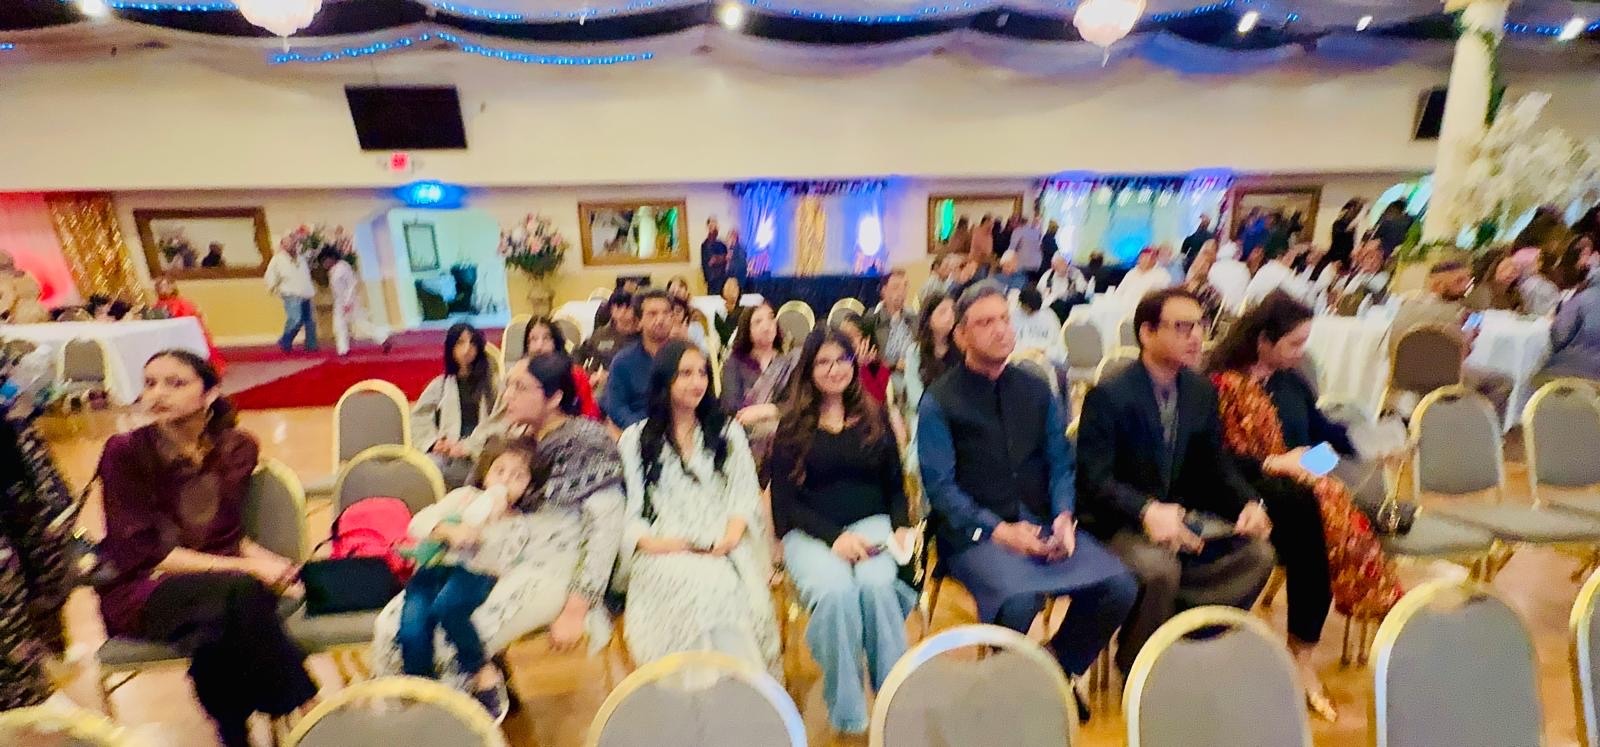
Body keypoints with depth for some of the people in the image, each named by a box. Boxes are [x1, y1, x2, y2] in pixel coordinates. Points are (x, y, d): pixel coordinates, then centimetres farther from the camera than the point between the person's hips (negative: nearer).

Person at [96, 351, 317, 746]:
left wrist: (265, 561, -12)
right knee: (240, 592, -33)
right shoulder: (124, 453, -8)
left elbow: (229, 535, 9)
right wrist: (245, 568, -22)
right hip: (141, 590, -3)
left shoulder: (236, 448, 2)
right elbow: (142, 553, -12)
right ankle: (303, 713, -23)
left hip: (217, 583, 3)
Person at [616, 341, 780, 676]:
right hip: (664, 553, -1)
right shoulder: (635, 439, 16)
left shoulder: (729, 432, 20)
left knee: (726, 586, -34)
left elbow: (745, 495, 11)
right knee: (690, 581, -36)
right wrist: (648, 541, -13)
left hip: (723, 550, 1)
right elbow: (627, 508, 7)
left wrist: (731, 536, -8)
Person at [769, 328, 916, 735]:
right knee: (835, 591, -32)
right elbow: (785, 501, 0)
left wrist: (902, 526, -6)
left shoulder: (875, 419, 12)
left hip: (872, 524, 1)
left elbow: (895, 486, 15)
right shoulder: (792, 427, 6)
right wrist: (834, 536, -14)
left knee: (876, 583, -32)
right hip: (810, 533, -1)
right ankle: (846, 714, -12)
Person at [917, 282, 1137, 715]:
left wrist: (1064, 517, -9)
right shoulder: (938, 402, -3)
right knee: (1019, 600, -31)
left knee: (1119, 587, -16)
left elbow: (1060, 462, 9)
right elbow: (940, 485, -8)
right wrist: (999, 530, -17)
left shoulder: (1036, 390, 12)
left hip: (1043, 524, 5)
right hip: (973, 531, -5)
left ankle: (1059, 668, 12)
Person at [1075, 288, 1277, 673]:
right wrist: (1147, 511, -35)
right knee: (1158, 567, -32)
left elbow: (1216, 463, 11)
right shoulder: (1108, 394, -16)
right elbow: (1093, 478, -21)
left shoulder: (1202, 391, 6)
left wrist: (1250, 503, -9)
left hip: (1176, 512, 7)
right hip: (1116, 521, -7)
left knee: (1256, 552, -11)